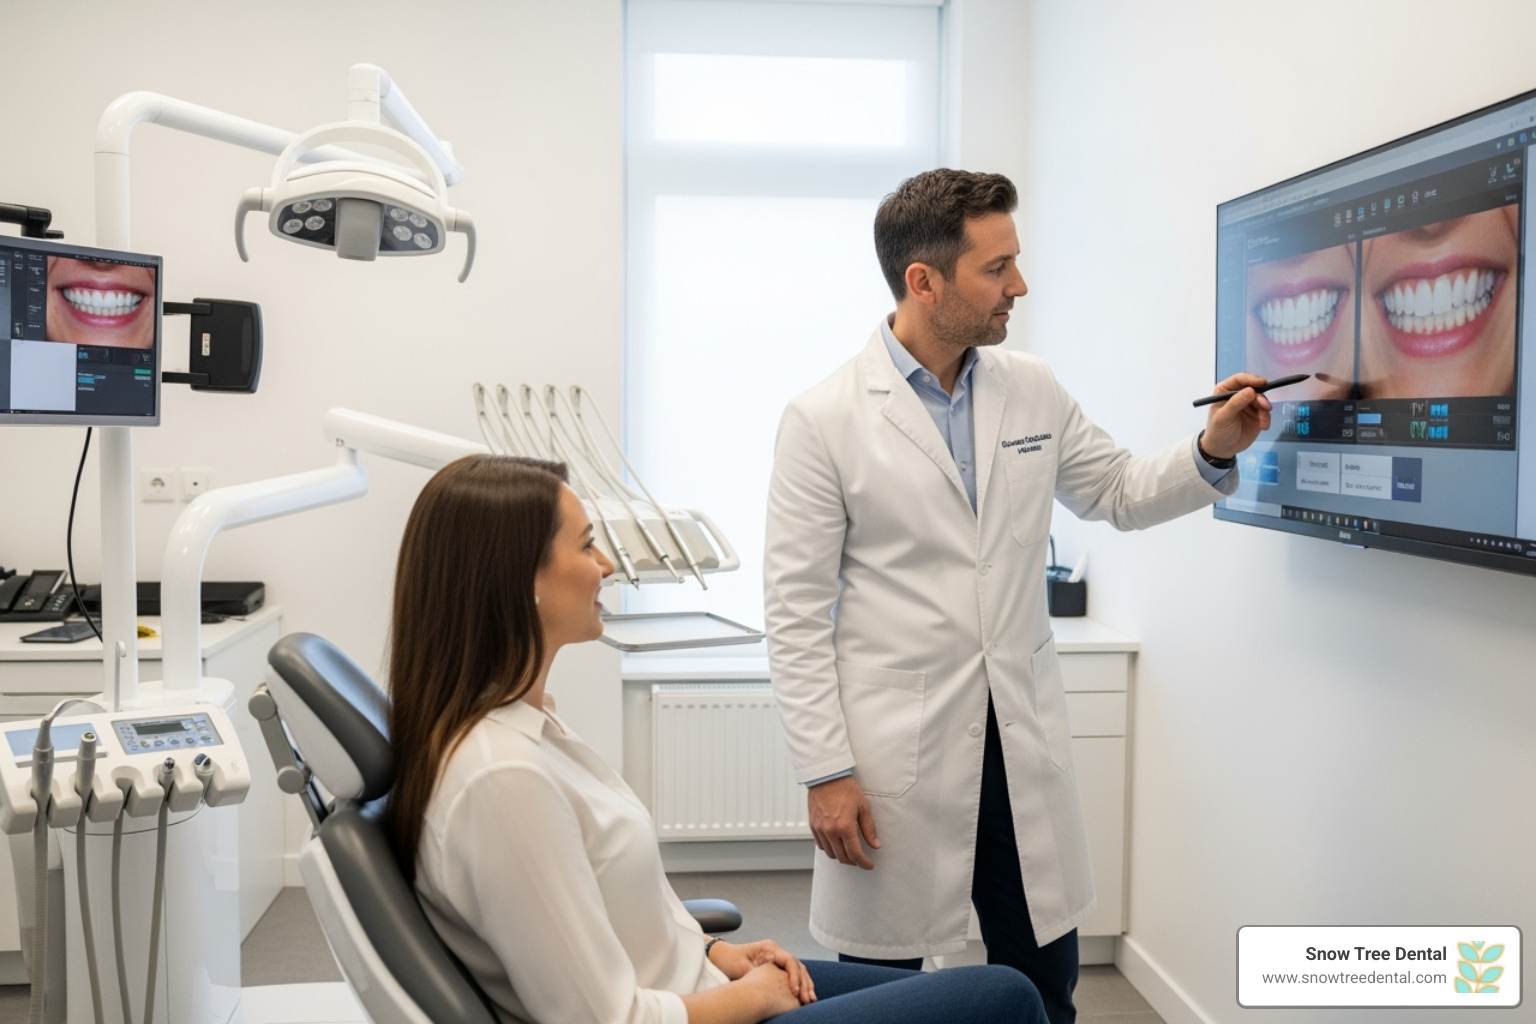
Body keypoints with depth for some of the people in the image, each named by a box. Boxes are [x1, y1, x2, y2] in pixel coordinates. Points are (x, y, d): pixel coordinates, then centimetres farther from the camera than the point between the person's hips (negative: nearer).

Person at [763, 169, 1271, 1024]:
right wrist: (826, 773, -11)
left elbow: (1121, 495, 18)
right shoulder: (824, 420, -9)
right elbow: (798, 612, -8)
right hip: (894, 752, -4)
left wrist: (1212, 453, -1)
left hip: (1024, 741, 4)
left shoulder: (1033, 390, 5)